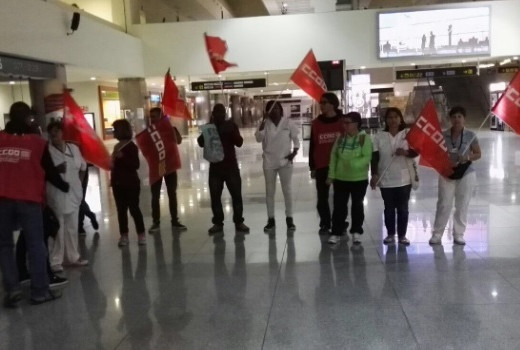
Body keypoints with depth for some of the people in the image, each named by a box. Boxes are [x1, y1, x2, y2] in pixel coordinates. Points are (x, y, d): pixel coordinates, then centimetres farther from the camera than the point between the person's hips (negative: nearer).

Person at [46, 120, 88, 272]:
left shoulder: (74, 148, 6)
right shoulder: (47, 150, -8)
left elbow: (82, 167, 18)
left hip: (73, 194, 5)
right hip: (56, 195, -5)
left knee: (72, 228, 14)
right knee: (57, 229, -4)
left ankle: (72, 256, 27)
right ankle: (55, 261, 6)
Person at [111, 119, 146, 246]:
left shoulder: (131, 146, -11)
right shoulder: (117, 146, 11)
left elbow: (136, 165, -19)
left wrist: (122, 157, -27)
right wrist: (113, 180, 13)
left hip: (131, 184, -7)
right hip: (118, 184, 7)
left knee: (134, 209, -2)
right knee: (121, 210, 9)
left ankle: (141, 234, 7)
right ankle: (124, 235, 15)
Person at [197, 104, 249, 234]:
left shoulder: (231, 125, 2)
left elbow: (239, 143, -6)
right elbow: (201, 143, -8)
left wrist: (232, 131, -22)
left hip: (231, 166, -1)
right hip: (215, 167, 1)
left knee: (236, 195, -1)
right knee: (215, 197, 2)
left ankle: (239, 222, 9)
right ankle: (218, 223, 12)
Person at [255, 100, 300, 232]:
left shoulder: (288, 122, -2)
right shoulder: (265, 124, -2)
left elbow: (295, 138, 5)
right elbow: (258, 138, -16)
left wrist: (294, 151, -10)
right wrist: (263, 121, -20)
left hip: (285, 161, -1)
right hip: (269, 162, 1)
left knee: (287, 190, 6)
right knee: (269, 191, 7)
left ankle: (289, 218, 16)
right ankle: (271, 219, 17)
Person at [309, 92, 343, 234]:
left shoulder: (342, 121, -4)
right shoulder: (316, 123, 3)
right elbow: (312, 146, 6)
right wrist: (312, 167, 4)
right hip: (321, 166, 2)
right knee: (322, 198, 7)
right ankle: (325, 224, 19)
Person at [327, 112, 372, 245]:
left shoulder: (365, 138, -9)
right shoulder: (340, 138, 4)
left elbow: (367, 157, -17)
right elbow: (333, 157, 4)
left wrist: (353, 163, -32)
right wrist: (331, 175, 0)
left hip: (359, 179, -3)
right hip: (340, 178, 3)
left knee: (357, 206, 10)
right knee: (339, 206, 5)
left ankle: (356, 232, 23)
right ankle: (336, 232, 12)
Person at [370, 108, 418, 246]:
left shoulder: (408, 134, 1)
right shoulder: (379, 136, 1)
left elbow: (416, 152, -3)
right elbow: (375, 157, 0)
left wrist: (406, 152, -24)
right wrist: (374, 175, -8)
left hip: (404, 179, 0)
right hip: (385, 179, 0)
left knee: (403, 208, 6)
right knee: (389, 208, 9)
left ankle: (402, 235, 16)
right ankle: (390, 234, 20)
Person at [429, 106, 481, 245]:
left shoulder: (471, 135, -3)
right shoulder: (443, 135, -1)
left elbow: (478, 154, 2)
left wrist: (468, 157, -17)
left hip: (466, 174, 0)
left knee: (462, 206, 6)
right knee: (443, 204, 0)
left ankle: (459, 235, 17)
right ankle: (437, 234, 7)